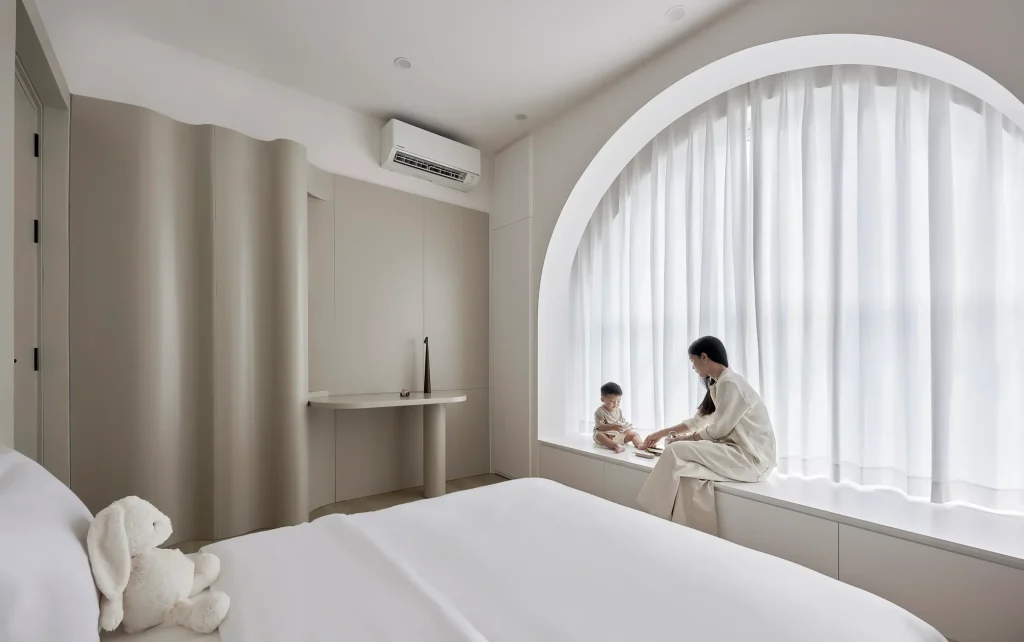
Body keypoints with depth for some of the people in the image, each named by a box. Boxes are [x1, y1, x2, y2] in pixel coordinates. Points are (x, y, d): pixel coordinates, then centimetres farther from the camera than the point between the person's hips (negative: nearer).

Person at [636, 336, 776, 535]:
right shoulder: (718, 385, 14)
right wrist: (661, 433, 25)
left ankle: (657, 520, -5)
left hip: (751, 456, -9)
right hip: (739, 451, 9)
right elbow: (698, 420, 21)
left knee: (676, 451, -18)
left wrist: (684, 438, 0)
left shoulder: (730, 383, -17)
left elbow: (718, 429, -15)